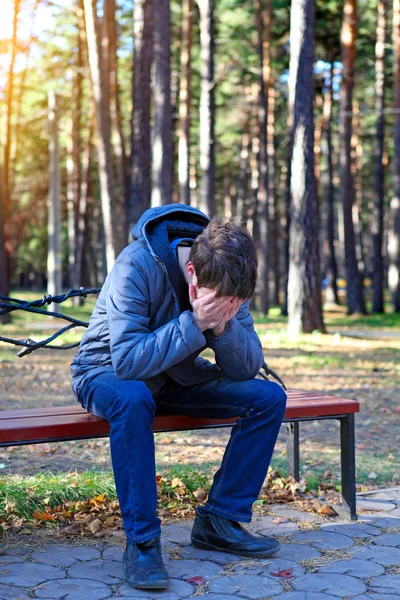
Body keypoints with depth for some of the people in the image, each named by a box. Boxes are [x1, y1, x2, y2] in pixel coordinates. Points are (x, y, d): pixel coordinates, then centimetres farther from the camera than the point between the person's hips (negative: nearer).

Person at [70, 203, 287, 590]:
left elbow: (249, 368, -13)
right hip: (106, 373, -5)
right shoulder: (137, 265, -30)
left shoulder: (226, 278, -12)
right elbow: (128, 361, -36)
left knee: (269, 396, -13)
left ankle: (219, 521, -3)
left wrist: (223, 326, -31)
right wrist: (195, 323, -38)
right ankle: (141, 541, -27)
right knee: (133, 398, -41)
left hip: (176, 377, 5)